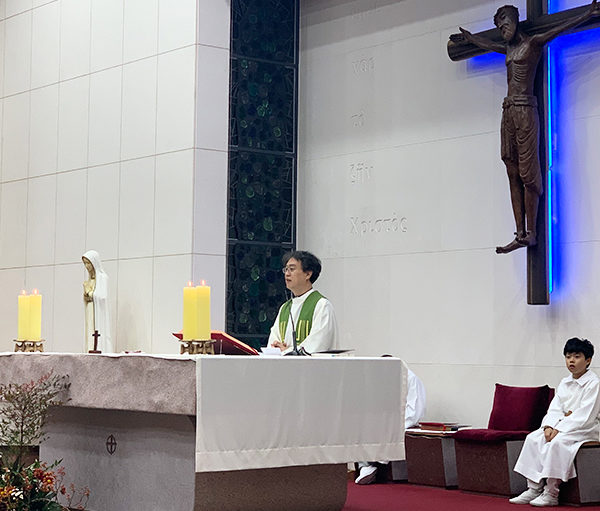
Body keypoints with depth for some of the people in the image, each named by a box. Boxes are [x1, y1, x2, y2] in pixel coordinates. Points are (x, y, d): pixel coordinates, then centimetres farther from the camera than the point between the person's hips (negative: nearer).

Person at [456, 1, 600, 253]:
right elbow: (485, 43, 42)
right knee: (513, 175, 0)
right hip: (508, 111, 7)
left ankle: (531, 232, -11)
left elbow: (561, 28, -10)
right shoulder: (508, 49, 23)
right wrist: (468, 37, 56)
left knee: (527, 173, -10)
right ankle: (520, 234, -3)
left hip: (525, 109, -7)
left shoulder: (533, 43, 1)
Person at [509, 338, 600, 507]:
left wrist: (559, 429, -21)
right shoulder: (565, 383, 14)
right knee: (533, 438, -13)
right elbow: (555, 408, 7)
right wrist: (549, 426, -14)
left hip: (584, 429, -8)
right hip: (562, 425, 8)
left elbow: (585, 416, -17)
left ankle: (551, 494, -29)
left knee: (557, 442, -33)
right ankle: (533, 488, -15)